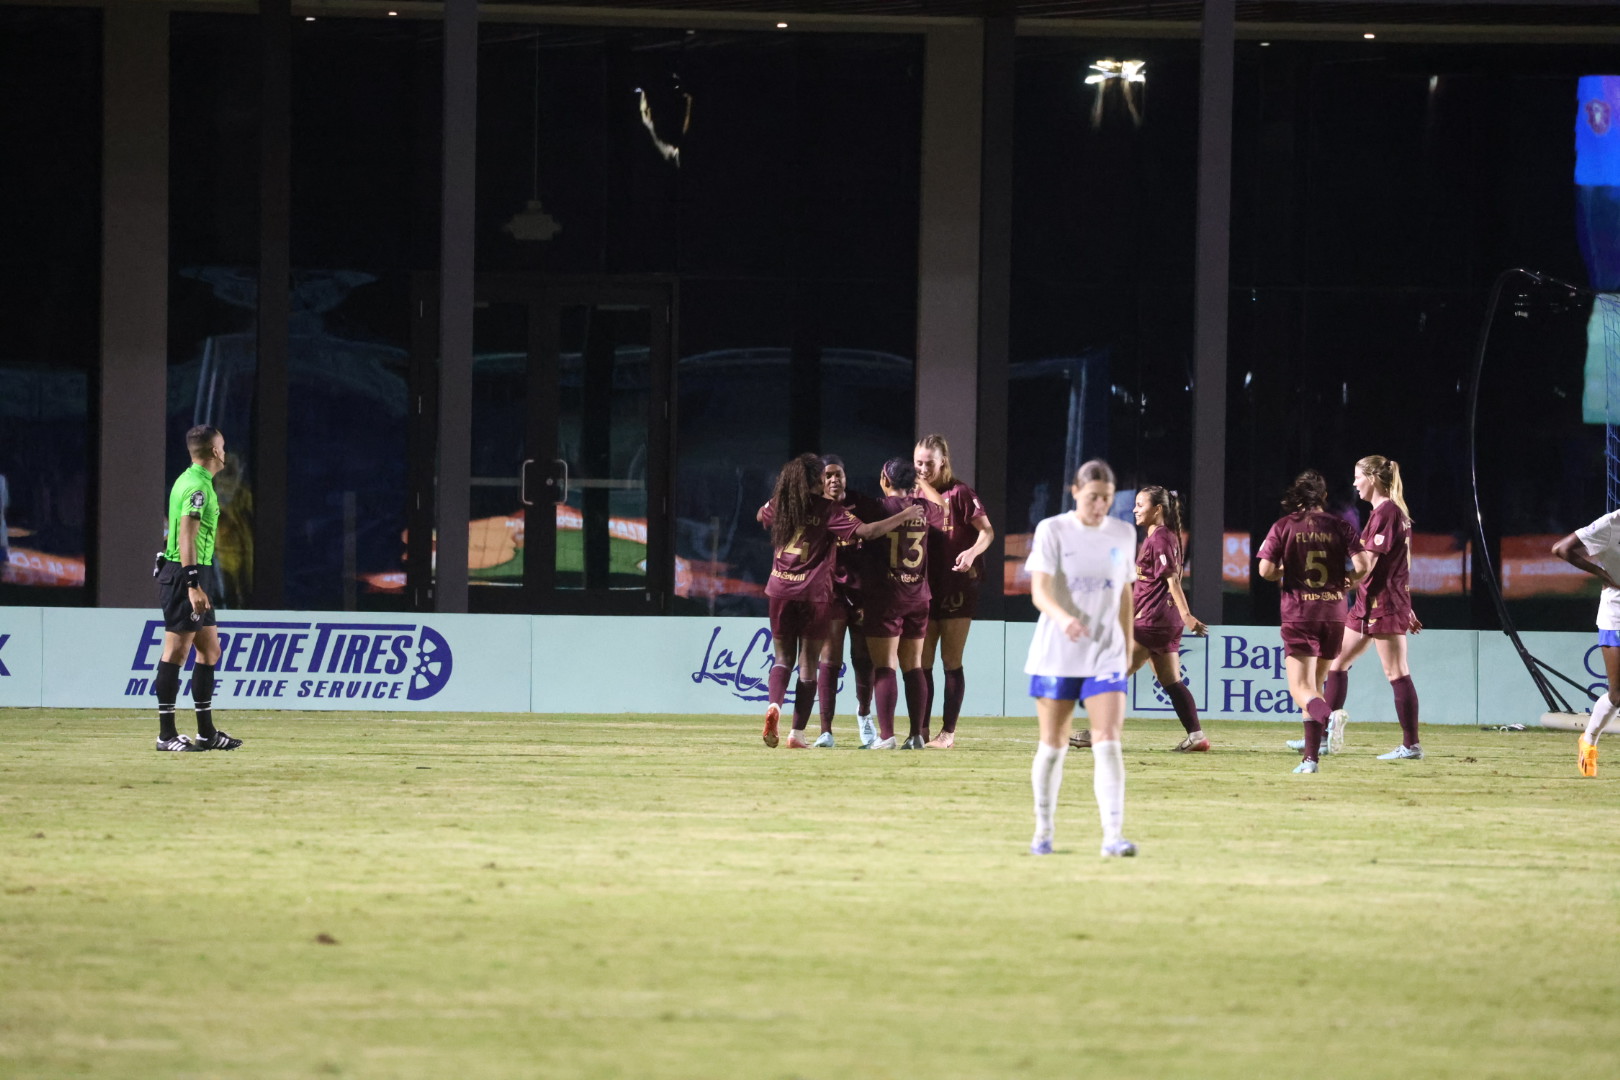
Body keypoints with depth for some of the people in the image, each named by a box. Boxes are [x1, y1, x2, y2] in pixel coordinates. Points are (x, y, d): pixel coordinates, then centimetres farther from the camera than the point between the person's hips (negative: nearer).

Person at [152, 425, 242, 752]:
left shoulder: (190, 481, 17)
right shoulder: (198, 486, -15)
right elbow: (186, 537, -22)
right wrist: (193, 584, -26)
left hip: (195, 577, 10)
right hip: (186, 575, -10)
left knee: (210, 651, 13)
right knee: (176, 652, -8)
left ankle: (206, 732, 17)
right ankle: (166, 734, -6)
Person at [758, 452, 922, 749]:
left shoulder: (778, 506, 4)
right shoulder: (827, 510, -9)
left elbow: (761, 515, 28)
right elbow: (866, 531, -19)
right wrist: (904, 517, -13)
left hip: (780, 592, 3)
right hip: (814, 594, -3)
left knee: (783, 657, 14)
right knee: (808, 663, 5)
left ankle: (774, 705, -16)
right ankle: (797, 733, 3)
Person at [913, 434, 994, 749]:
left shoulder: (959, 493, -7)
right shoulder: (917, 494, 10)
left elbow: (987, 531, -12)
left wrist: (972, 552, -29)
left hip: (956, 585, -5)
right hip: (924, 584, 5)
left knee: (951, 662, -1)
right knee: (922, 663, 5)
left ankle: (948, 732, 2)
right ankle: (921, 730, 10)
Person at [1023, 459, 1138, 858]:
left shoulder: (1124, 534, 6)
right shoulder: (1052, 531, -5)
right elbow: (1040, 591, -16)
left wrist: (1128, 640, 20)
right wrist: (1062, 617, -36)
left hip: (1106, 656, 2)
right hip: (1056, 655, -2)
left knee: (1107, 742, -12)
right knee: (1053, 745, 6)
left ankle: (1113, 836, -19)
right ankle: (1043, 831, 23)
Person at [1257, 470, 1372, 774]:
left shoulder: (1284, 526, -1)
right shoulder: (1340, 527, 3)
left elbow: (1266, 570, -7)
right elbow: (1363, 565, -7)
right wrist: (1349, 580, 15)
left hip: (1299, 614, -3)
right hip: (1333, 612, 3)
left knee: (1300, 689, -8)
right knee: (1315, 684, 18)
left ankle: (1325, 715, -43)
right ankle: (1311, 756, 15)